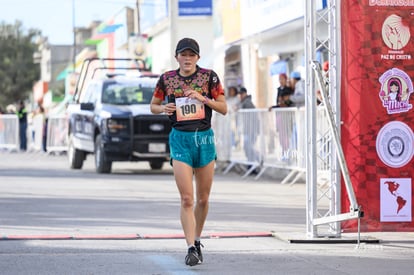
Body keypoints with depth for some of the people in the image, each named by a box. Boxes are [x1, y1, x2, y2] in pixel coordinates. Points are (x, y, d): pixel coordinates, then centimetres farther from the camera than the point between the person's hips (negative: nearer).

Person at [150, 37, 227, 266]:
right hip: (180, 139, -1)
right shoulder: (166, 79, 3)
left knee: (203, 198, 9)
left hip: (205, 138, 1)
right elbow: (153, 106, 14)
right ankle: (191, 248, -13)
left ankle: (197, 240, 29)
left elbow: (224, 108, 1)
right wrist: (164, 108, -9)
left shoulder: (209, 76, 1)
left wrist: (203, 99, -15)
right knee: (187, 199, -12)